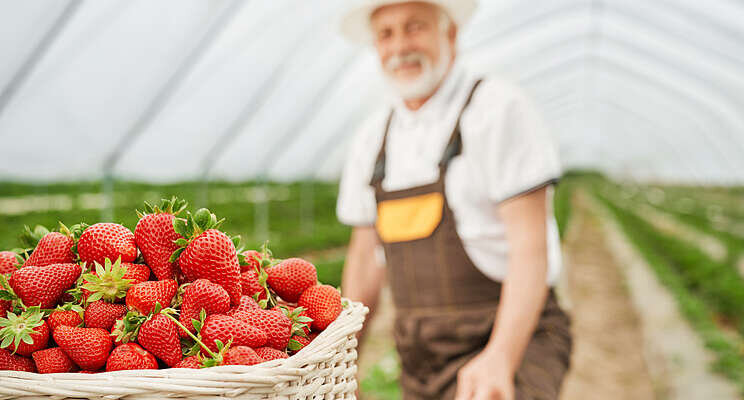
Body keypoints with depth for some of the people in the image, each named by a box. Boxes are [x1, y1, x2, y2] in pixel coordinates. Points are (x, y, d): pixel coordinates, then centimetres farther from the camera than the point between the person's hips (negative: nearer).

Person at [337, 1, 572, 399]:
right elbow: (365, 259, 12)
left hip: (512, 346, -5)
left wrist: (499, 359, -31)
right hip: (421, 362, 6)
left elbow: (531, 248, -17)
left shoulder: (499, 108, -11)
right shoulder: (374, 137, 7)